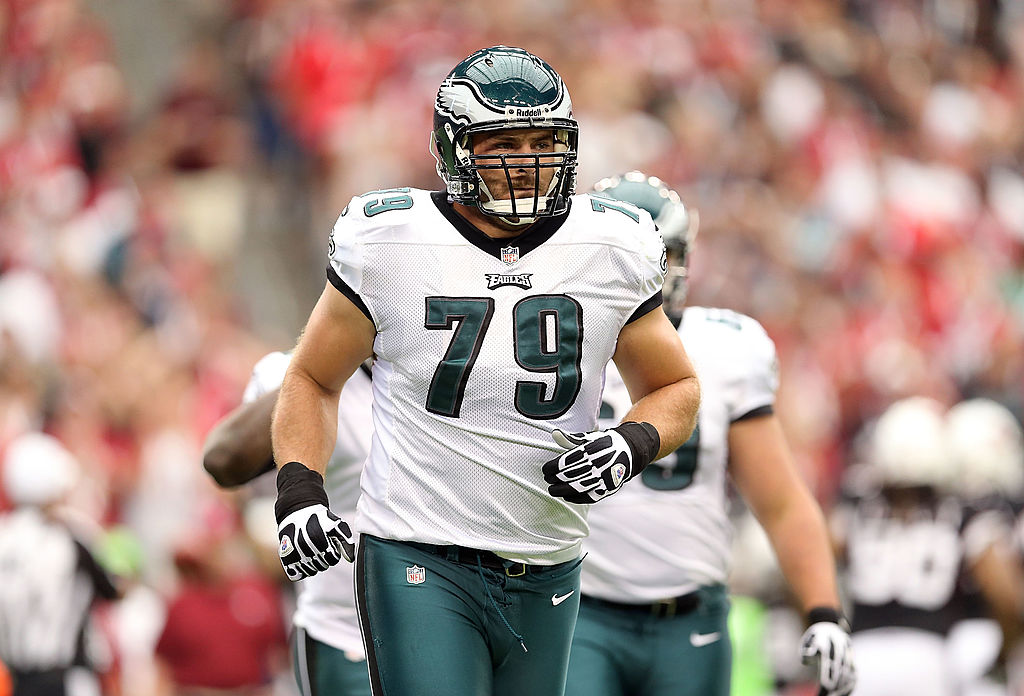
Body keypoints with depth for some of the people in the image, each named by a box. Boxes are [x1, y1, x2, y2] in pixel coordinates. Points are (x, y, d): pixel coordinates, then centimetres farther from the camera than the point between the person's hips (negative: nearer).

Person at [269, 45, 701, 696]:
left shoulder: (610, 253, 0)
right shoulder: (388, 245, -6)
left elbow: (676, 388, 13)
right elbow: (314, 379, 8)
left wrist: (632, 446, -8)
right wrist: (299, 489, -8)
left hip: (548, 574, 4)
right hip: (420, 565, -3)